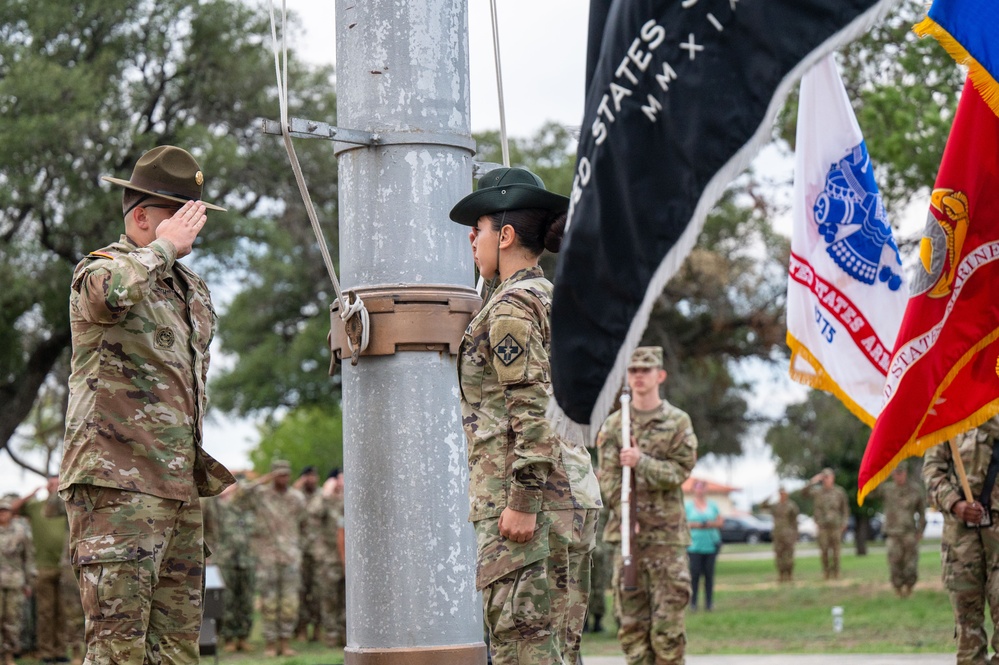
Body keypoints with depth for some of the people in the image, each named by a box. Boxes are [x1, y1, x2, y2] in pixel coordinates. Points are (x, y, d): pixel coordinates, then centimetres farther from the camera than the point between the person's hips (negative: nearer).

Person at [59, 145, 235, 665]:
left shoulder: (193, 291, 20)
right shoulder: (99, 270, -5)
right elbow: (110, 293, -33)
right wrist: (163, 248, -15)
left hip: (179, 491, 8)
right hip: (117, 486, -8)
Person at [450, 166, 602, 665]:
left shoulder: (510, 306, -9)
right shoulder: (555, 300, 19)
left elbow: (534, 410, -19)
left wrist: (522, 504, -20)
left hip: (529, 495, -10)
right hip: (573, 495, 10)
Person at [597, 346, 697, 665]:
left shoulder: (678, 422, 4)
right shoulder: (613, 424, 10)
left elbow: (680, 471, -3)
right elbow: (607, 477, 3)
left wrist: (641, 462, -17)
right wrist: (627, 514, -10)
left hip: (667, 532, -2)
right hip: (626, 531, 2)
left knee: (668, 619, -5)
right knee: (631, 619, 2)